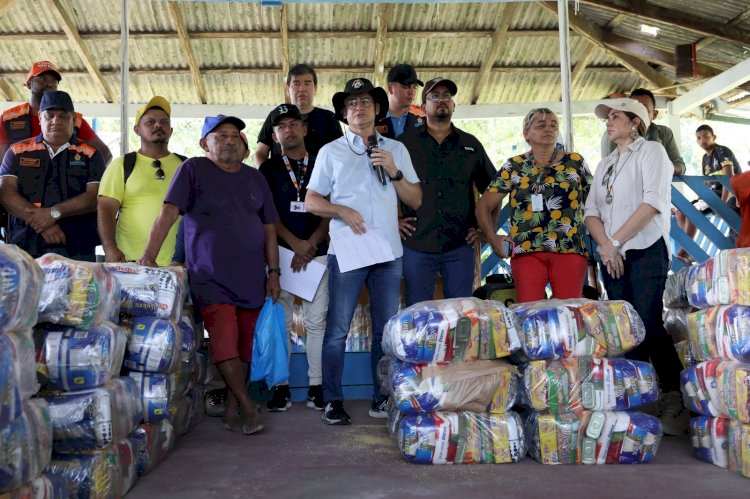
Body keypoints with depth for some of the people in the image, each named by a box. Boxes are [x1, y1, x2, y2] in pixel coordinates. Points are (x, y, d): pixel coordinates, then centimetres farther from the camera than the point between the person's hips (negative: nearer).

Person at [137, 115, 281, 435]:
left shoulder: (255, 178, 15)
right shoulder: (194, 170, 2)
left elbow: (269, 228, 16)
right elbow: (168, 212, -8)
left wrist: (274, 272, 9)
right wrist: (149, 256, -19)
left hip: (252, 279, 4)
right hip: (210, 278, -4)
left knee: (244, 346, 5)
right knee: (225, 342, -14)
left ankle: (232, 412, 16)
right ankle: (247, 407, 0)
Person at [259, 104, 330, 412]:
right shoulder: (268, 169, 11)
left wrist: (311, 245, -8)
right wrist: (294, 243, -10)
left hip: (317, 252, 0)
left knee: (317, 320, -2)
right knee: (280, 320, -2)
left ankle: (316, 386, 4)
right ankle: (281, 388, 3)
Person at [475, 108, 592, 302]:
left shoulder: (575, 162, 13)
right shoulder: (514, 166, 11)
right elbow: (484, 206, 12)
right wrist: (493, 239, 0)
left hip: (570, 249, 1)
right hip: (526, 250, 0)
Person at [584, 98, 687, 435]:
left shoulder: (651, 151, 3)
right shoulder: (604, 165, 21)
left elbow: (653, 202, -11)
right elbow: (591, 211, 11)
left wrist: (615, 240, -12)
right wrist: (605, 245, -7)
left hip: (646, 251, -6)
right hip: (613, 256, 6)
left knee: (648, 326, -14)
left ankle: (677, 403, -6)